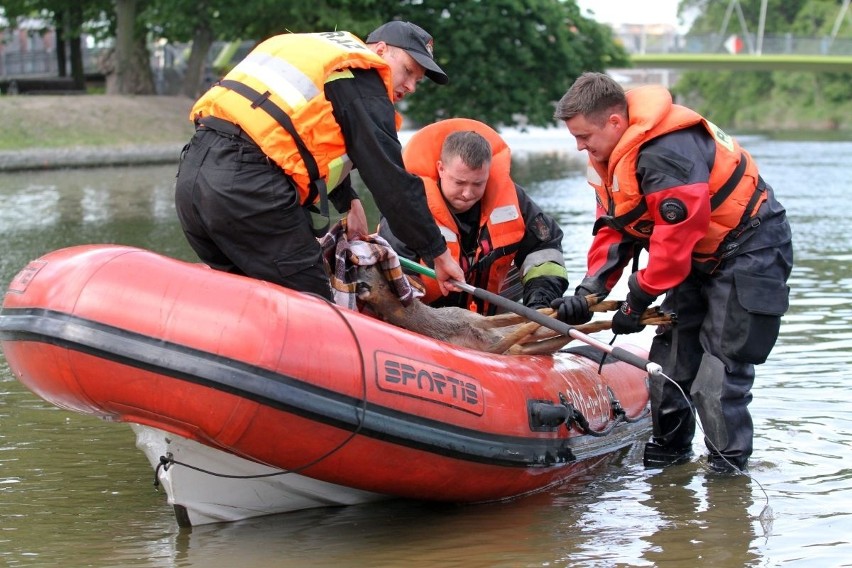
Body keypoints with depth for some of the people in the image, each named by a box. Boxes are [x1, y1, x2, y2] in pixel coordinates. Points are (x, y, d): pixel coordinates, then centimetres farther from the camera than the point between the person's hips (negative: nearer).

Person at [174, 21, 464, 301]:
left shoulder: (315, 48, 27)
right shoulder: (364, 83, 2)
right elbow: (391, 180, 0)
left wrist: (348, 201, 37)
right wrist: (439, 253, 6)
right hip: (248, 191, -9)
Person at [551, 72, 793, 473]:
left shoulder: (665, 154, -31)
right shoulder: (611, 157, 2)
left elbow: (677, 236, -30)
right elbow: (614, 229, 3)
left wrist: (638, 300, -20)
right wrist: (588, 291, -10)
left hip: (749, 253, -10)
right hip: (701, 259, 10)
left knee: (719, 373, -10)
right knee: (669, 358, 11)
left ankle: (729, 466, 0)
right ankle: (670, 450, 25)